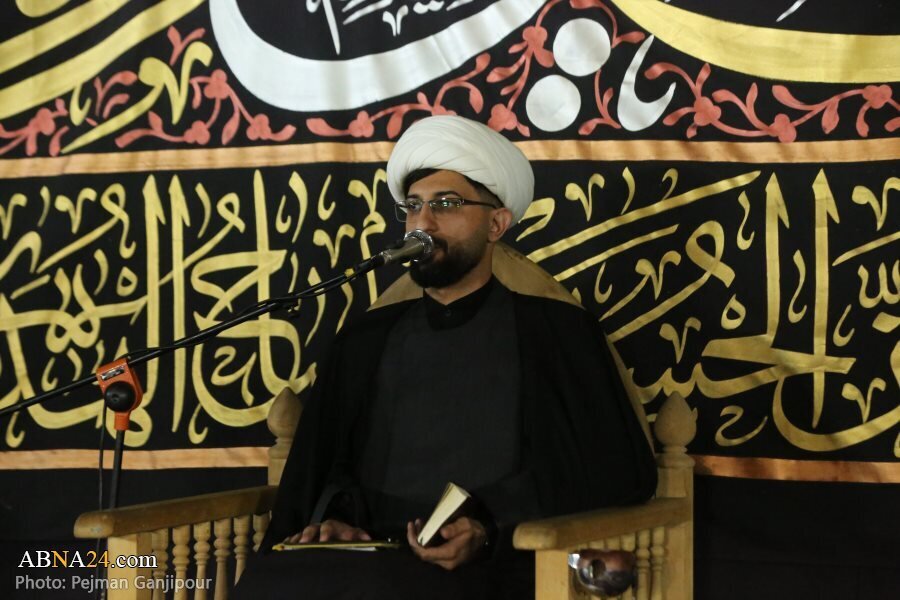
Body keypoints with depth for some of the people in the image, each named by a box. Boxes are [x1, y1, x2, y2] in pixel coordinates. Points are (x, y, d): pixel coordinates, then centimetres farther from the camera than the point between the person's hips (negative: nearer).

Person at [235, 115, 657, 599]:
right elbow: (326, 466, 19)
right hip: (373, 559, 4)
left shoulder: (555, 332, 8)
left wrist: (488, 528, -13)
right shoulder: (366, 340, 21)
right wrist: (334, 520, -5)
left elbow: (613, 472, 1)